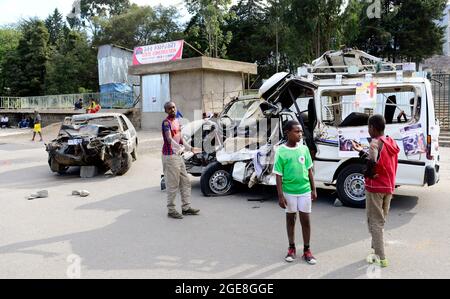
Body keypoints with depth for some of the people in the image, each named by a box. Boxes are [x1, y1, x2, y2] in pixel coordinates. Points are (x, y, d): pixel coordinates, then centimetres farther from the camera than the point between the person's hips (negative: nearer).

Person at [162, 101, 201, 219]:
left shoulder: (177, 121, 14)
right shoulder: (166, 122, -14)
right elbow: (169, 139, -28)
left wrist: (190, 148, 25)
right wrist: (180, 148, -41)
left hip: (179, 155, 9)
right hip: (170, 156, -9)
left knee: (185, 182, 13)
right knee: (173, 184, -4)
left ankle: (186, 207, 22)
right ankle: (171, 210, 7)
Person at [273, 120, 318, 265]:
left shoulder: (304, 149, 0)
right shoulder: (281, 152, -11)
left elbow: (309, 170, 7)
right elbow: (279, 176, -8)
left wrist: (313, 189, 6)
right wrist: (280, 195, -11)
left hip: (305, 190, 2)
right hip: (289, 192, -2)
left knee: (305, 220, 8)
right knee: (290, 219, 14)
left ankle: (307, 250, 21)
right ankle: (292, 248, 29)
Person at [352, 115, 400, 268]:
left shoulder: (375, 142, -16)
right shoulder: (391, 143, 9)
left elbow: (371, 163, -28)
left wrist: (367, 175, -8)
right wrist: (362, 151, 16)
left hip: (375, 187, -8)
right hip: (388, 187, 8)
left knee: (375, 221, 1)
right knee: (380, 220, 20)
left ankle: (381, 257, 4)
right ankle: (377, 249, 29)